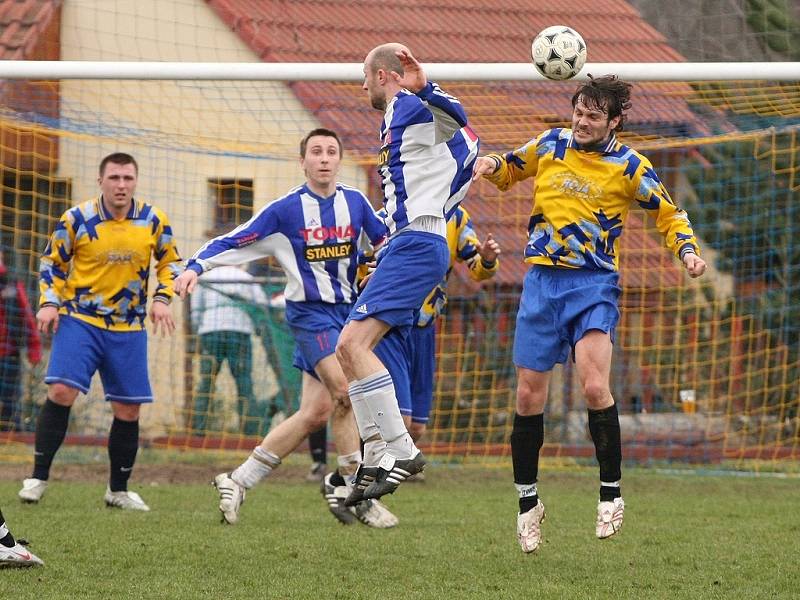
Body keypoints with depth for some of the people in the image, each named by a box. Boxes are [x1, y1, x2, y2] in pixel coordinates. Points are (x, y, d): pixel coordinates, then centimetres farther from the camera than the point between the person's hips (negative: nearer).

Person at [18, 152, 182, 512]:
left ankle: (118, 490, 21)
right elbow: (51, 261, 5)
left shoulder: (153, 220, -2)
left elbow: (170, 262, 13)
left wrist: (161, 299, -3)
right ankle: (38, 478, -10)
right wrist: (49, 303, -7)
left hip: (128, 329, 2)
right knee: (61, 391, -19)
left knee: (128, 410, 4)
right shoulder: (77, 219, -7)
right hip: (80, 319, -2)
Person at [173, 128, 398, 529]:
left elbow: (384, 242, 20)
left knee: (316, 412, 2)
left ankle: (238, 481, 10)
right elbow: (235, 242, -6)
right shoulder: (286, 210, -6)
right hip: (309, 312, -5)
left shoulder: (355, 203, 5)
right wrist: (196, 267, -18)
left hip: (346, 311, 5)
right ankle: (349, 485, -10)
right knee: (348, 391, -23)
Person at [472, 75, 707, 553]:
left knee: (594, 387, -21)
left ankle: (611, 492, -6)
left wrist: (688, 250, -11)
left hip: (595, 284, -3)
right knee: (529, 397, 2)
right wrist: (492, 165, 0)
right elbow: (509, 171, 23)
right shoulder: (551, 145, 6)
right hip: (542, 280, 3)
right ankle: (528, 502, 17)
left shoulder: (629, 166, -2)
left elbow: (670, 215, 7)